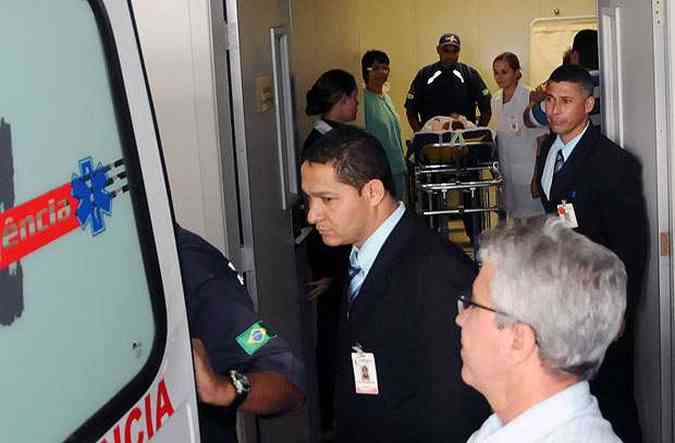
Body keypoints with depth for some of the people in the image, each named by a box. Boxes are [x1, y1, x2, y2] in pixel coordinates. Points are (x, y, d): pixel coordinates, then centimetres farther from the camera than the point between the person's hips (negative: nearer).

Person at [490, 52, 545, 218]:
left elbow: (541, 137, -10)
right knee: (513, 217, 11)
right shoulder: (495, 99, 9)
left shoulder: (530, 97, -12)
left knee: (533, 219, -3)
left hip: (527, 167, -6)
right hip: (506, 170, 7)